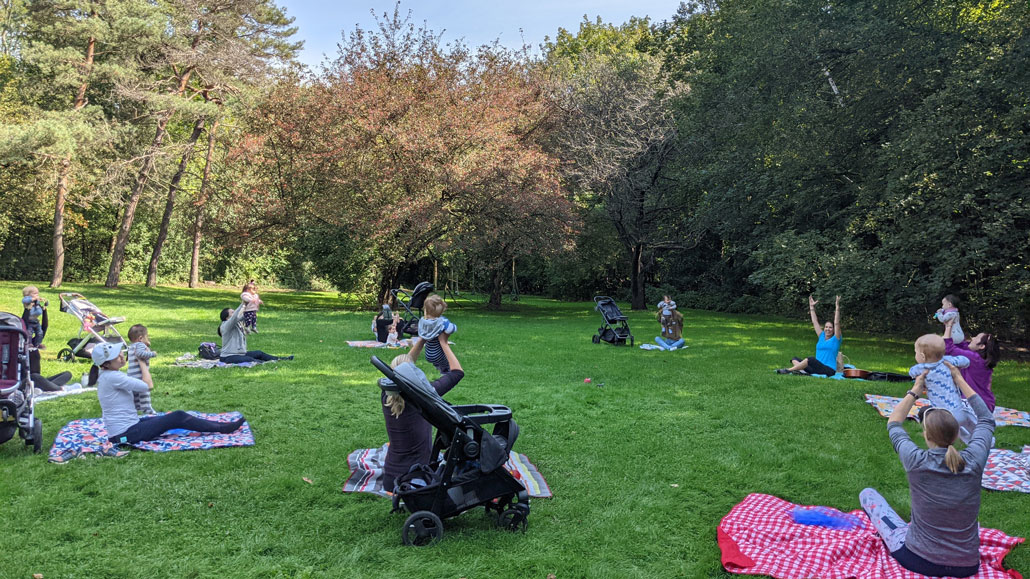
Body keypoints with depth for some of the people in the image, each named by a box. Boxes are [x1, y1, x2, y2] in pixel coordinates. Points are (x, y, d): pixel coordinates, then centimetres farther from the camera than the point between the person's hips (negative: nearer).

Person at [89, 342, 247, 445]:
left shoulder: (106, 375, 8)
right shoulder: (112, 377, -22)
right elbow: (147, 386, -21)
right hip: (125, 434, -10)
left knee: (177, 417, 10)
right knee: (178, 417, -8)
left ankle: (221, 425, 13)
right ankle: (223, 428, 0)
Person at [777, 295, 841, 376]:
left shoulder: (835, 339, 2)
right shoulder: (822, 337, 18)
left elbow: (837, 323, -8)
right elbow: (815, 322, 21)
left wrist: (837, 307, -13)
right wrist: (812, 307, 22)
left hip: (829, 369, -7)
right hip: (817, 368, 7)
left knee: (811, 359, -33)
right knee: (795, 359, -3)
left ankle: (788, 370, -29)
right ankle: (803, 371, -35)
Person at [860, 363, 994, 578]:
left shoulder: (916, 462, -18)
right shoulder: (973, 462, -13)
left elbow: (893, 424, 5)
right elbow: (986, 420, 8)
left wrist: (915, 391, 12)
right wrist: (960, 381, 14)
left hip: (919, 561, -3)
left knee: (867, 494, 13)